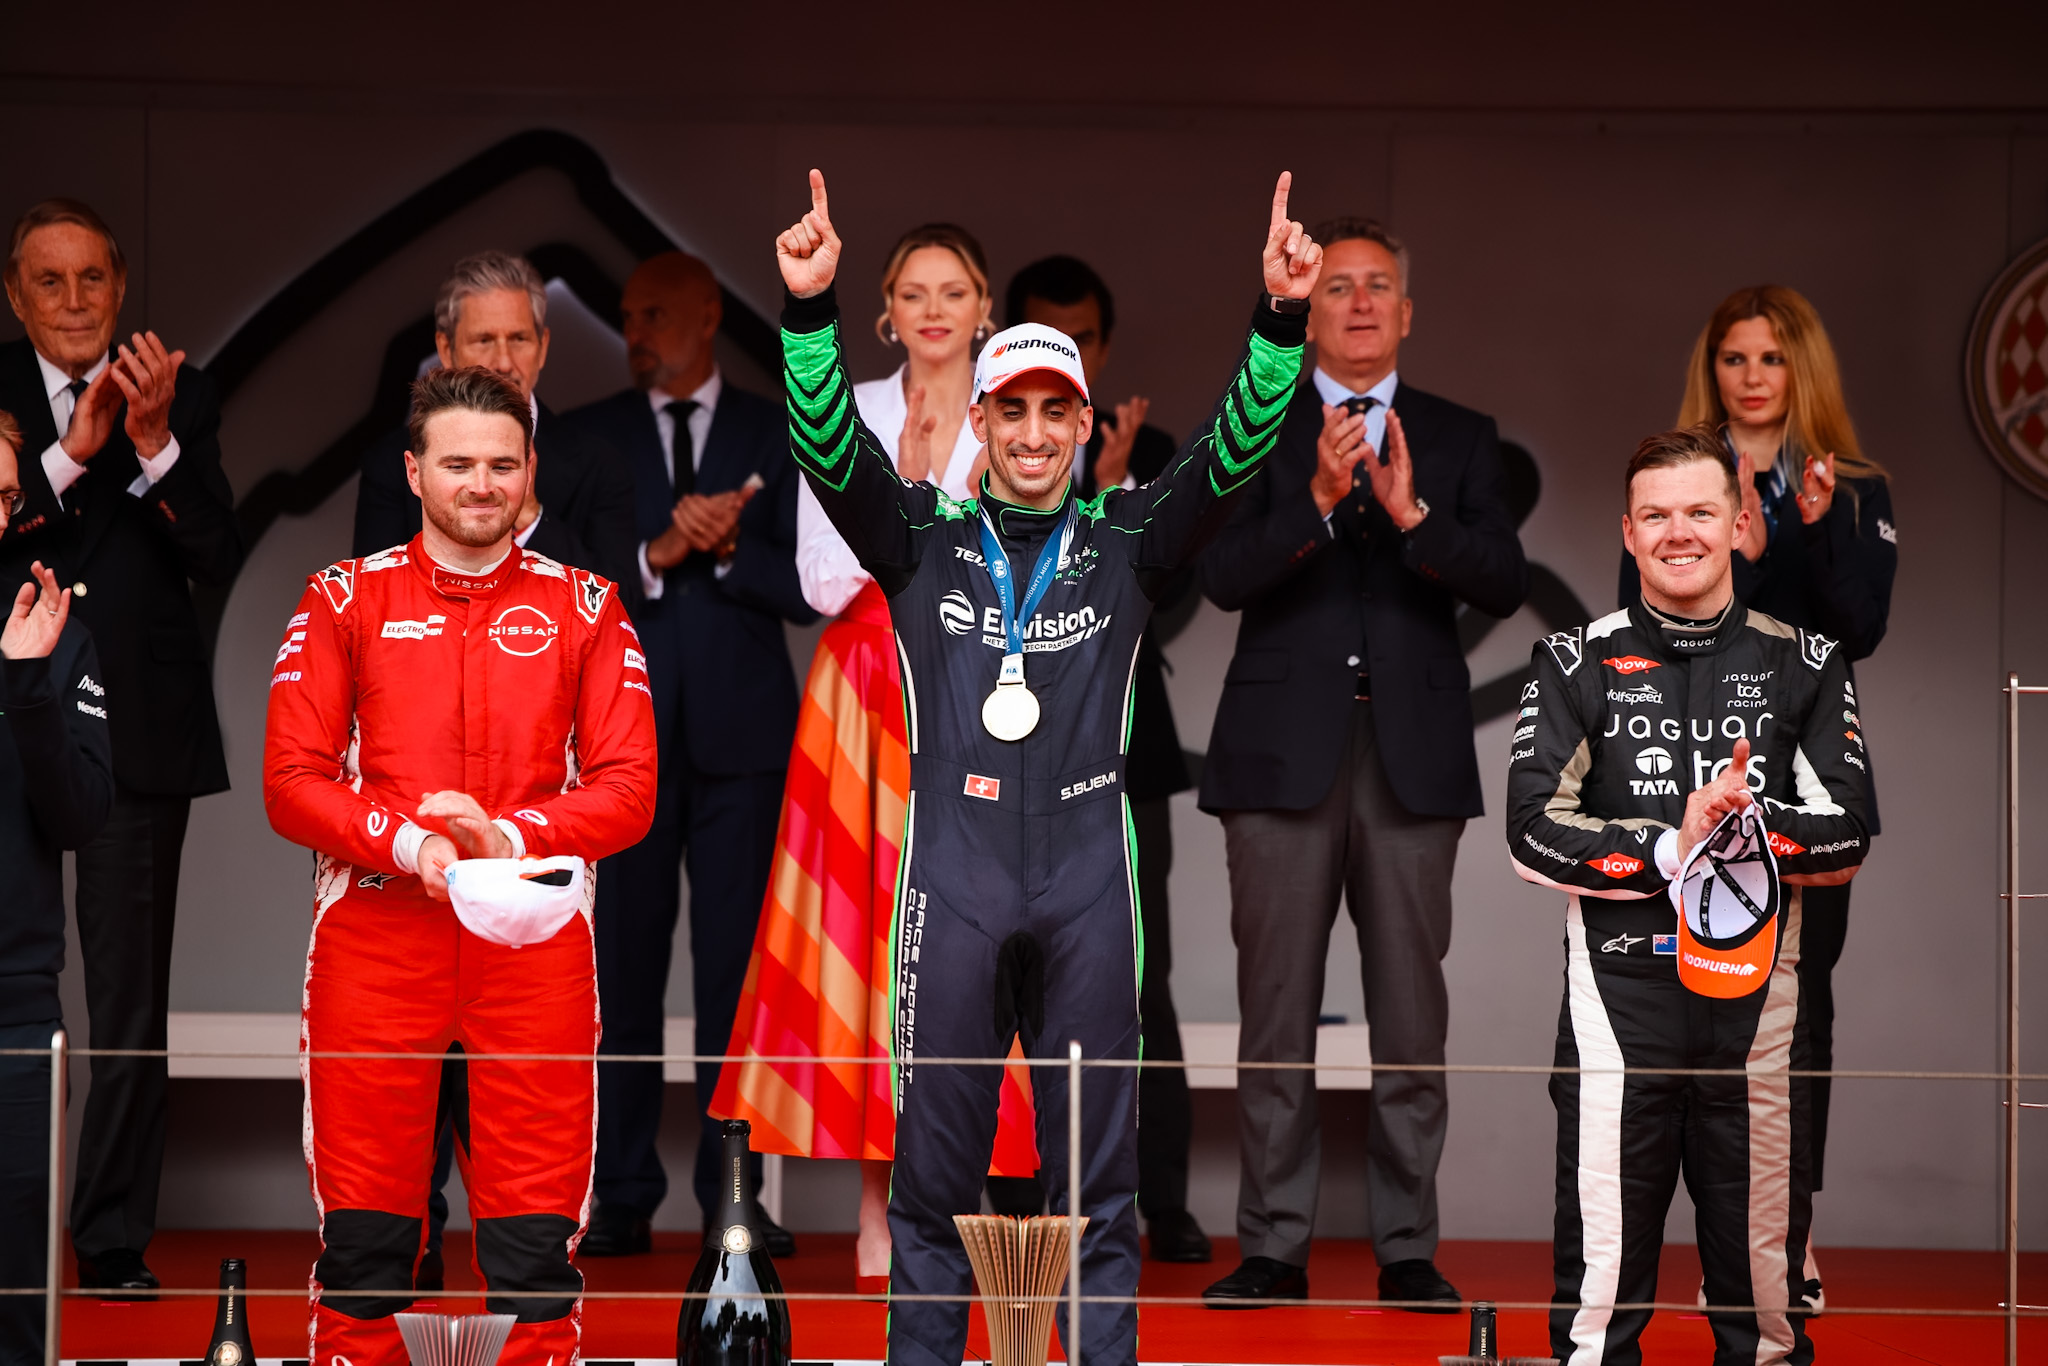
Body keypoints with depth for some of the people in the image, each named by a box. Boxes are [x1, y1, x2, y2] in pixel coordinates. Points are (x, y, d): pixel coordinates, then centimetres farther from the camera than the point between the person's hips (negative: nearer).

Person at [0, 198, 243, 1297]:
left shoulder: (178, 397, 5)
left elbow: (217, 561, -4)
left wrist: (155, 442, -18)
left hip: (135, 728, 0)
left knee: (131, 998, 1)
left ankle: (113, 1236, 7)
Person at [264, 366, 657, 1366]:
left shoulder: (584, 607, 10)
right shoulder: (344, 599, 8)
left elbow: (628, 791, 3)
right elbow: (291, 785, 1)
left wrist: (505, 835, -14)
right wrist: (411, 841, -15)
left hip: (532, 940, 1)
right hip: (374, 937, 0)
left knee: (535, 1243, -1)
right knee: (363, 1243, 1)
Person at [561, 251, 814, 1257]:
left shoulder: (776, 437, 9)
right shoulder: (588, 437, 10)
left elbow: (807, 590, 2)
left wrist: (728, 548, -13)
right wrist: (655, 556, -14)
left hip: (740, 732, 0)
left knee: (736, 966, 0)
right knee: (624, 965, 0)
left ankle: (733, 1193, 4)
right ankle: (622, 1199, 5)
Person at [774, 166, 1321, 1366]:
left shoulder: (1126, 544, 8)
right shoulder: (925, 543, 7)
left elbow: (1233, 453, -3)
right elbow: (833, 450, -6)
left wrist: (1282, 320, -18)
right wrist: (812, 308, -21)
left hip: (1087, 887, 0)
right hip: (956, 882, 0)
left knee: (1099, 1172, 5)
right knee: (936, 1172, 4)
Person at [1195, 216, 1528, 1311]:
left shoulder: (1460, 439, 11)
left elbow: (1504, 583, -2)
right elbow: (1222, 577, -6)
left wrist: (1411, 514, -17)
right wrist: (1317, 501, -21)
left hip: (1413, 755, 1)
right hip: (1284, 753, -1)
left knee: (1413, 1014, 2)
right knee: (1275, 1013, 1)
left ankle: (1407, 1250, 8)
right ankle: (1274, 1247, 8)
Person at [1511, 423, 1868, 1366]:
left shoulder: (1803, 665, 9)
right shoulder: (1578, 662, 6)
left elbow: (1848, 834, 1)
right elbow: (1535, 832, -3)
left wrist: (1747, 824, -17)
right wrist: (1670, 848, -15)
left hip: (1758, 992, 1)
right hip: (1620, 989, -1)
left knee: (1764, 1252, 4)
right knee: (1602, 1256, 0)